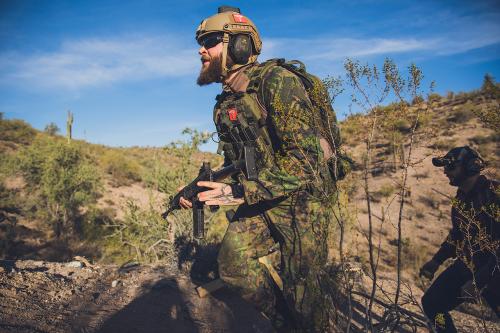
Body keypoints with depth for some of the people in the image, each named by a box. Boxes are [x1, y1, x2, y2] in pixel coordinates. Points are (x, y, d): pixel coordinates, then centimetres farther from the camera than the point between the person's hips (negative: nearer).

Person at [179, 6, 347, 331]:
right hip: (260, 200, 6)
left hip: (301, 198, -6)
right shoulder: (225, 104, 8)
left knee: (301, 289, 2)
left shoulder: (277, 81, -17)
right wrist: (203, 191, -1)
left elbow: (304, 157, -25)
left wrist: (241, 192, -29)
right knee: (234, 259, -11)